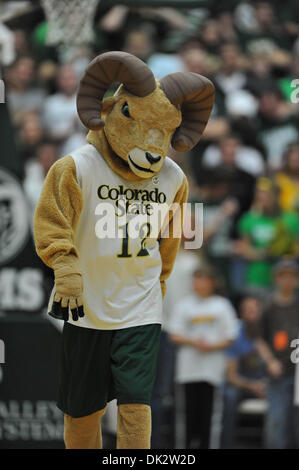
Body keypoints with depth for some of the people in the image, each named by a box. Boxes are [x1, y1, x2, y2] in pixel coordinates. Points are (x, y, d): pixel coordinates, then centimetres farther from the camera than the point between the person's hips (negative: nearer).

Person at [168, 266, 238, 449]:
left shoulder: (221, 306, 6)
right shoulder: (184, 305, 9)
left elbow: (230, 337, 5)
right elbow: (175, 335, 6)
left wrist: (213, 346, -12)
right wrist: (193, 342, -12)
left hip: (211, 364, -1)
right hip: (189, 364, 1)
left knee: (206, 408, -3)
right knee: (192, 406, -3)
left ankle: (204, 444, 0)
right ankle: (191, 443, 1)